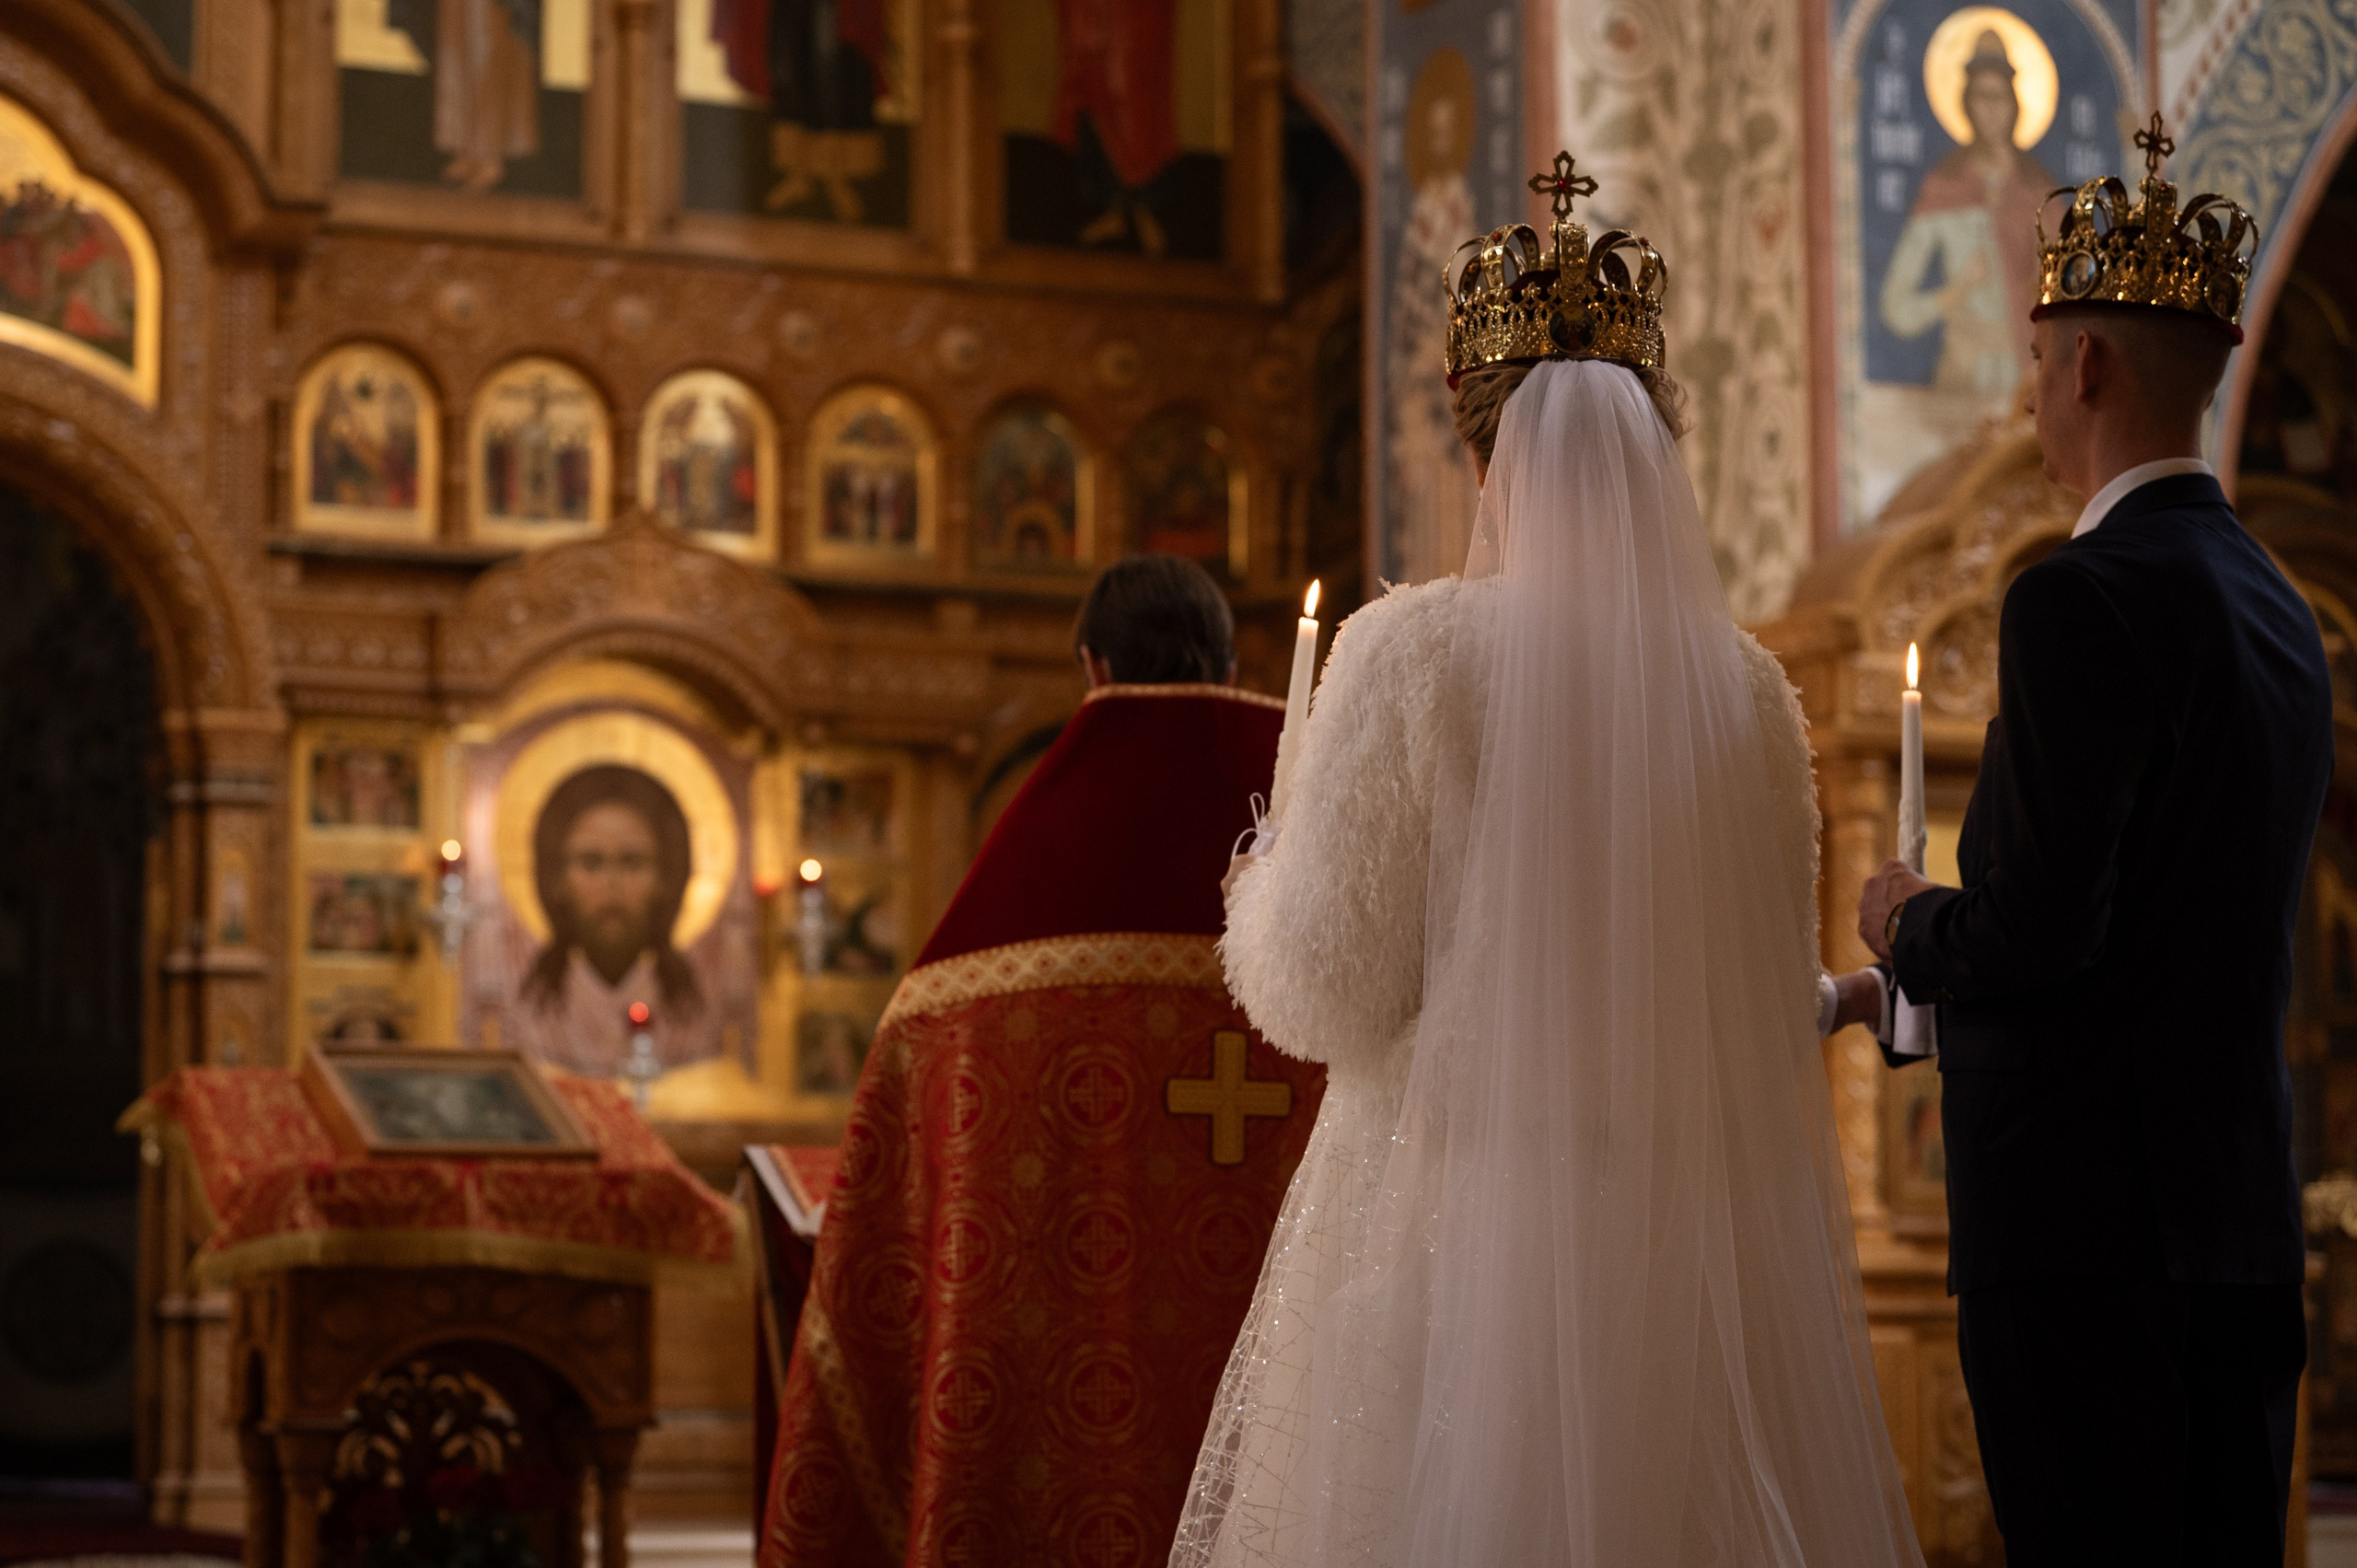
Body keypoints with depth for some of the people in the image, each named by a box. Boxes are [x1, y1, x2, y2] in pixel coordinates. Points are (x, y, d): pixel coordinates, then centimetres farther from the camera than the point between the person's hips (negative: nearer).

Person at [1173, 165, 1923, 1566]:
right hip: (1700, 1231, 3)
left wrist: (1261, 886, 14)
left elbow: (1330, 994, -6)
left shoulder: (1413, 653, -7)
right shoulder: (1748, 687, 3)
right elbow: (1775, 1000, 10)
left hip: (1466, 1213, -3)